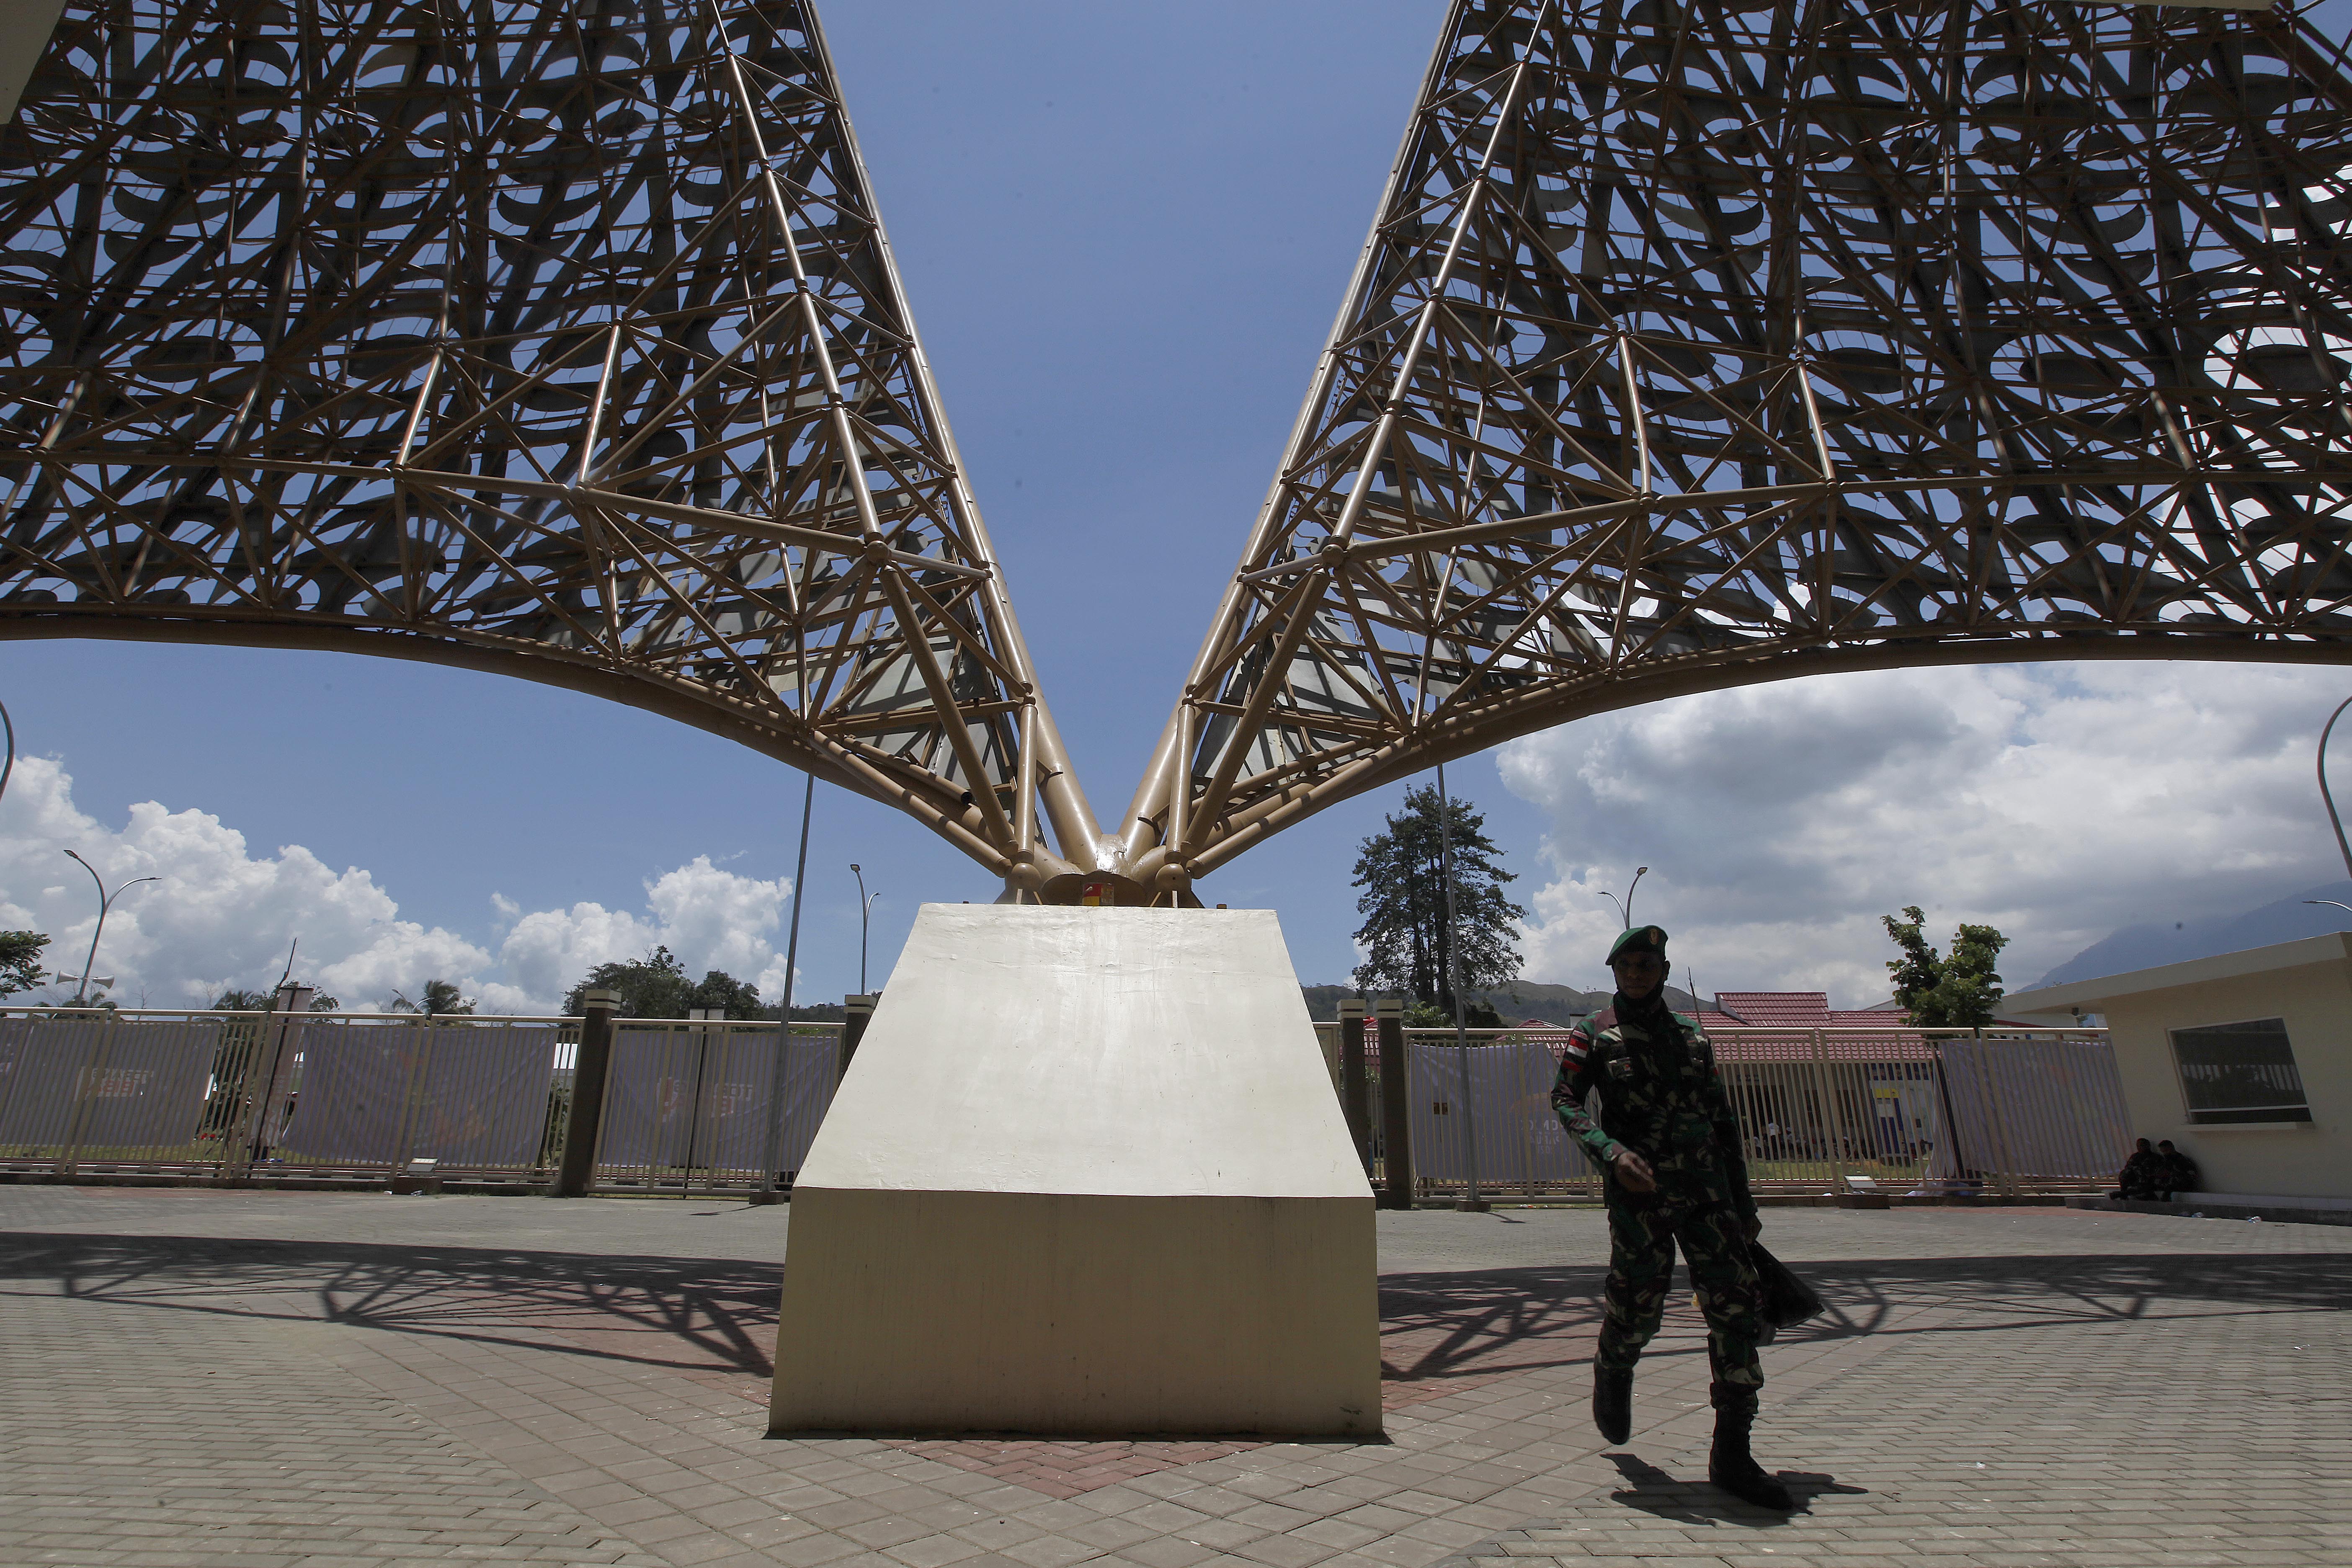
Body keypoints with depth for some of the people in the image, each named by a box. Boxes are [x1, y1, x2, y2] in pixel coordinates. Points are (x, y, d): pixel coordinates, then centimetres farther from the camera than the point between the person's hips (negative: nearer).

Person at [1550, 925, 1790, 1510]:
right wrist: (1611, 1151, -24)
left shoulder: (1692, 1035, 13)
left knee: (1738, 1308, -2)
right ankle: (1612, 1375, 37)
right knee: (1638, 1309, 2)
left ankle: (1732, 1456, 9)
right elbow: (1565, 1101, -8)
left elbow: (1723, 1122, 17)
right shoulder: (1594, 1034, 1)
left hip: (1706, 1188, 4)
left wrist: (1743, 1203, 16)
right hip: (1639, 1190, -4)